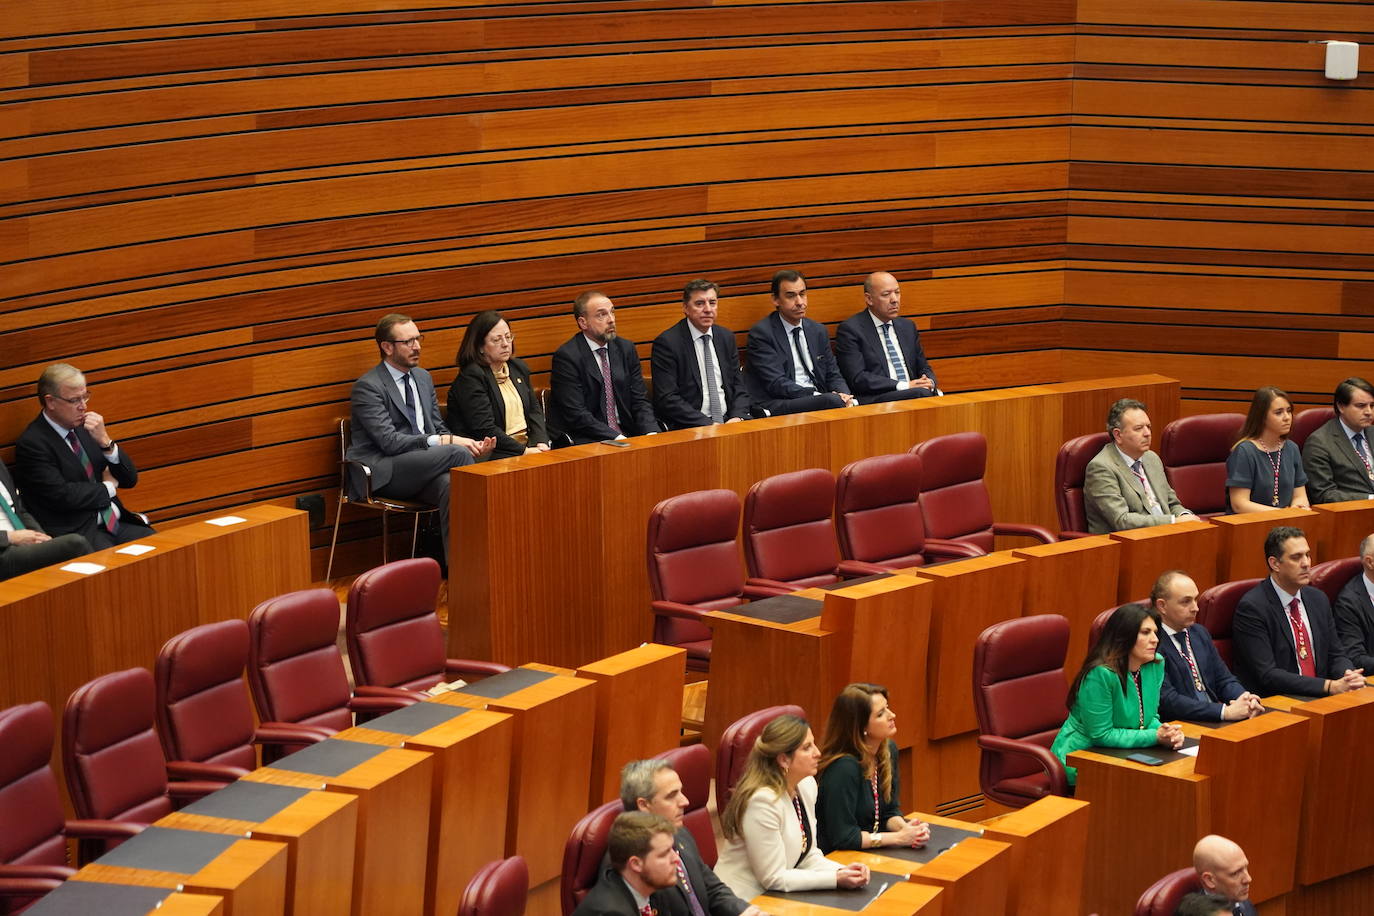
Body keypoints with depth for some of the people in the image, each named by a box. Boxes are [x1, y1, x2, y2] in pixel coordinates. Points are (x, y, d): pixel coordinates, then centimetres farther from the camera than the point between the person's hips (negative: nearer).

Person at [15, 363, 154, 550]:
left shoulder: (85, 428, 14)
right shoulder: (32, 443, -6)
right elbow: (60, 495, -15)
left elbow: (129, 479, 14)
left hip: (114, 523, 7)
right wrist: (108, 487, 1)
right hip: (76, 533, -7)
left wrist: (105, 441, -4)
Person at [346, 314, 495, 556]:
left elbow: (438, 429, 20)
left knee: (449, 483, -32)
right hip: (381, 475, -6)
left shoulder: (423, 378, 17)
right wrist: (447, 442, -21)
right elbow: (390, 442, -17)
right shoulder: (368, 386, -8)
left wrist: (473, 445, -2)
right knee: (458, 454, -26)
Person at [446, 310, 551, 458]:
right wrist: (523, 451, -16)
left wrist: (541, 442, -2)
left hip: (529, 447, 7)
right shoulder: (471, 377, -8)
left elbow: (534, 409, 18)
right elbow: (484, 428, -15)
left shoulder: (519, 368, 18)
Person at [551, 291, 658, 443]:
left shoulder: (626, 348, 10)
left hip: (627, 434, 6)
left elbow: (640, 401, 9)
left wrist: (651, 433, -10)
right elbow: (576, 414, -13)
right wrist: (617, 438, -21)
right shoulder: (566, 356, -8)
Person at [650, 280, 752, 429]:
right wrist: (707, 425, -18)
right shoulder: (667, 342, -5)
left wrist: (738, 417, -6)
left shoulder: (727, 337, 14)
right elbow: (667, 399, -12)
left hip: (728, 421, 6)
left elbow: (738, 386, 15)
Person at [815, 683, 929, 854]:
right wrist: (900, 837, -18)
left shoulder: (889, 750, 4)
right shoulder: (844, 767, -23)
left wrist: (904, 827, -11)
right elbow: (842, 836, -22)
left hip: (871, 854, 8)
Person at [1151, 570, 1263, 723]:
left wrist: (1246, 700, -5)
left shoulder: (1200, 633, 16)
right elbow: (1168, 700, -18)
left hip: (1213, 722, 8)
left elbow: (1224, 680, 17)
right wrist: (1225, 712, -23)